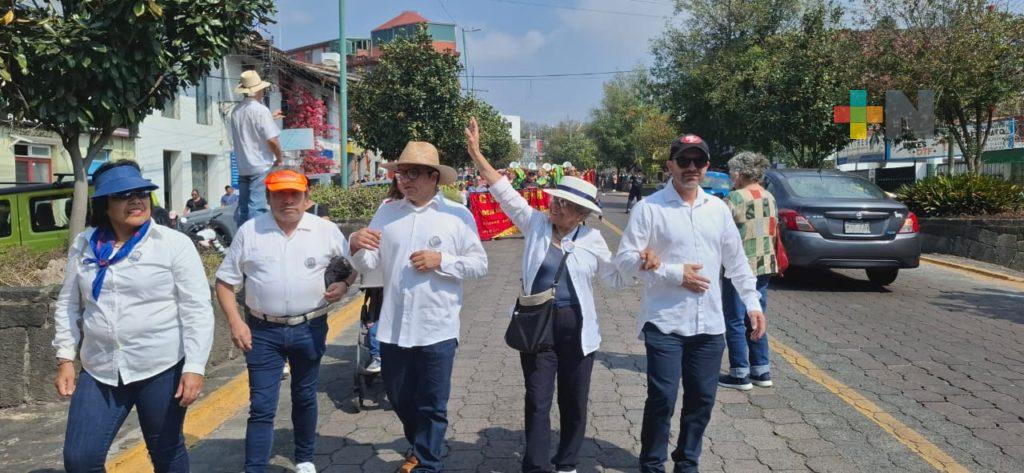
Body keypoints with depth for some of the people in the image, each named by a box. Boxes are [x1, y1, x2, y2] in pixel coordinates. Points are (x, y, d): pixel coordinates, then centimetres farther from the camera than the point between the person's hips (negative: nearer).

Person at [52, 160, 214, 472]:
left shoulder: (174, 244, -8)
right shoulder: (83, 246, 5)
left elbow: (197, 310, -10)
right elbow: (68, 306, 14)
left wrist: (195, 367, -15)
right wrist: (66, 358, 8)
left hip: (162, 368, -3)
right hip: (99, 371, 4)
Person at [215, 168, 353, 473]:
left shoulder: (325, 230, -2)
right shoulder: (249, 231, -3)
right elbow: (225, 281, 2)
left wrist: (345, 284, -10)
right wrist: (235, 322, -8)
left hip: (310, 329, 1)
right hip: (263, 331, -1)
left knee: (305, 397, 17)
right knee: (261, 406, -2)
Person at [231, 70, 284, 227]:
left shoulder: (236, 111, 10)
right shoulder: (261, 110, -12)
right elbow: (272, 140, -17)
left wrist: (270, 118, 32)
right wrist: (279, 158, -1)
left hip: (242, 167, 7)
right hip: (261, 167, -7)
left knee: (243, 207, 11)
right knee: (257, 207, -8)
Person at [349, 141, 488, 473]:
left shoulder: (458, 215, -3)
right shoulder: (386, 212, 5)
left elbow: (479, 265, -4)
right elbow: (368, 265, 3)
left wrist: (441, 261, -16)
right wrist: (357, 247, -18)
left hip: (437, 328, -3)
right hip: (394, 326, 4)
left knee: (432, 405, 8)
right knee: (398, 397, 19)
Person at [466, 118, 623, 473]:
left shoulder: (592, 240, 1)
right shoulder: (535, 224, 0)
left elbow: (615, 277, 10)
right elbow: (505, 192, -4)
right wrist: (476, 154, -10)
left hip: (576, 328, 1)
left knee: (574, 401, 12)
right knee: (538, 400, 3)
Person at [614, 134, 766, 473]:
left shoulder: (718, 208, 9)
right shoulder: (649, 207, -6)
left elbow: (736, 262, 15)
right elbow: (625, 258, -10)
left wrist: (753, 304, 11)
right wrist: (675, 273, -14)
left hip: (710, 325, 5)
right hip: (665, 323, -4)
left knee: (702, 399, 12)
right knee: (662, 399, -1)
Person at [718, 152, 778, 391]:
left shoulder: (735, 198, -16)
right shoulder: (769, 197, 8)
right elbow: (774, 232, 15)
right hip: (764, 265, 8)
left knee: (735, 322, 2)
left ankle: (740, 374, 7)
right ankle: (762, 371, 21)